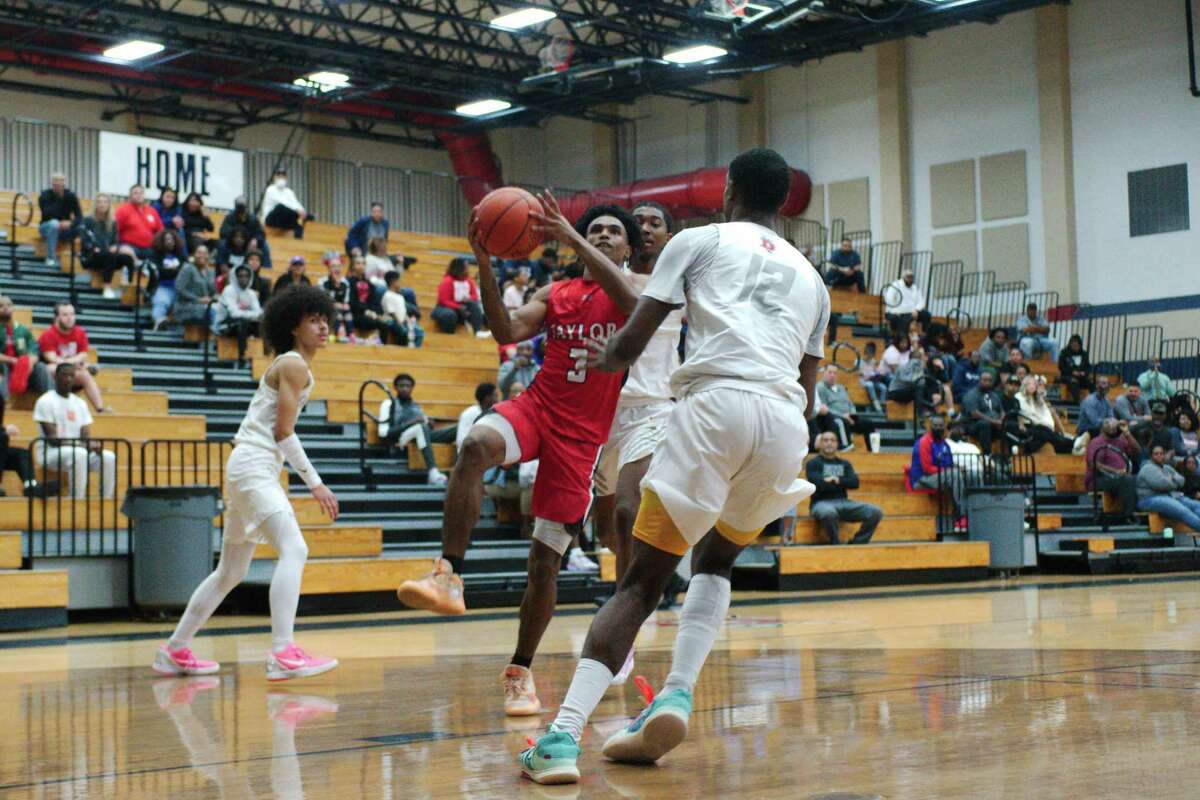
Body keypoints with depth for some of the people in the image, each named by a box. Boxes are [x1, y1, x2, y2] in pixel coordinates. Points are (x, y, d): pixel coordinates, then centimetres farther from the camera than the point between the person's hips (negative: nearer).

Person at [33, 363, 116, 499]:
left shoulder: (80, 403, 13)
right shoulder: (46, 401, -7)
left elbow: (86, 435, 8)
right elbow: (52, 439, -15)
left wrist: (92, 445, -18)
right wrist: (82, 445, -26)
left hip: (78, 451, 6)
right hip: (51, 452, -6)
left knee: (109, 457, -19)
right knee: (79, 454, -37)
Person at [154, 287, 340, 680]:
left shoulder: (288, 365, 20)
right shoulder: (294, 365, -9)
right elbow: (284, 432, -15)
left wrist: (278, 487, 20)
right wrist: (315, 484, -17)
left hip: (253, 468, 11)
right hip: (253, 466, -11)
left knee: (231, 571, 16)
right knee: (294, 550, -23)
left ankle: (175, 651, 23)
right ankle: (282, 654, -32)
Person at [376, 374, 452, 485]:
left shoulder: (416, 406, 30)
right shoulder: (389, 404, 11)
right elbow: (383, 433, -3)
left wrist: (429, 424, 1)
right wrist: (408, 424, -12)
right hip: (399, 440, -5)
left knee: (458, 430, -20)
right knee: (421, 427, -40)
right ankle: (433, 472, -52)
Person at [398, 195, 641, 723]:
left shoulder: (629, 298, 4)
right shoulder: (555, 294, 12)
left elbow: (632, 303, -23)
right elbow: (508, 332, -4)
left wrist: (571, 239, -29)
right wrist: (485, 263, -17)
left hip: (581, 435, -2)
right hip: (535, 407, 2)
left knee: (545, 561, 0)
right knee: (475, 446, -35)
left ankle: (520, 672, 17)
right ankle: (448, 578, -37)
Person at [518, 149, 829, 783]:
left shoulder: (700, 240, 17)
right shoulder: (809, 276, 30)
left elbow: (629, 344, 11)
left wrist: (604, 359, 33)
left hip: (714, 403, -4)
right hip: (785, 421, 4)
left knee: (642, 581, -1)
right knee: (715, 560, 26)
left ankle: (563, 736, -14)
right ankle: (676, 696, 4)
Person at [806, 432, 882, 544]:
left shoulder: (844, 464, 20)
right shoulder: (813, 463, 6)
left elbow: (855, 483, 5)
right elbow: (819, 484, -12)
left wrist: (838, 480, -10)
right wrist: (843, 483, -4)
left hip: (843, 502, 5)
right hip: (822, 503, -5)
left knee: (876, 512, -16)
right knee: (828, 512, -43)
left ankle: (857, 544, -11)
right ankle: (836, 546, -22)